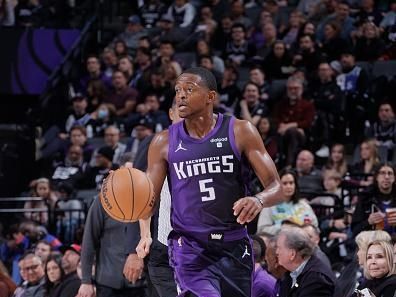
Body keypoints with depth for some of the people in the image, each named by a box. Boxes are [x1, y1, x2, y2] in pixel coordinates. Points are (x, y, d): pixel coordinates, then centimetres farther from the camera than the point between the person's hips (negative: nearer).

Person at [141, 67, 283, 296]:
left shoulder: (240, 132, -2)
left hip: (234, 246, 2)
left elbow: (276, 187, -4)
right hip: (189, 248, -2)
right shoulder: (164, 142, 1)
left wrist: (259, 200, -28)